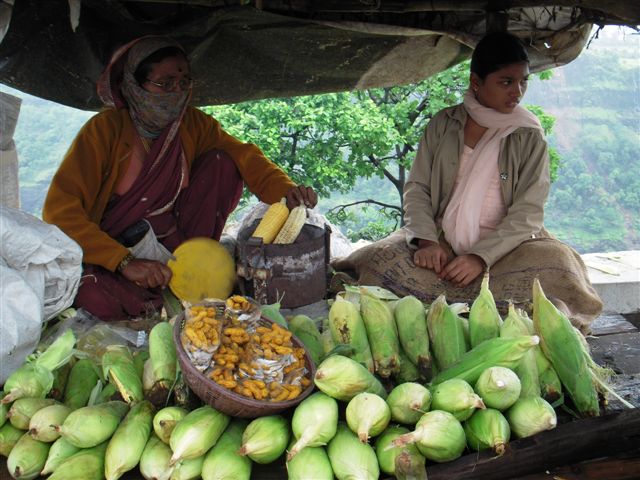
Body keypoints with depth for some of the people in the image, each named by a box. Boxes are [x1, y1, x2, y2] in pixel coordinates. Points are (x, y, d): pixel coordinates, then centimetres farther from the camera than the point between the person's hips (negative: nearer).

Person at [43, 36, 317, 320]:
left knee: (222, 162, -10)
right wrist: (124, 262, -34)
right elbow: (59, 209, -23)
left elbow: (244, 155, -7)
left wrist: (285, 189, -30)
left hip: (173, 242, 4)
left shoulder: (192, 124, -2)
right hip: (109, 251, -4)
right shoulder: (105, 129, -17)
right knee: (96, 300, -38)